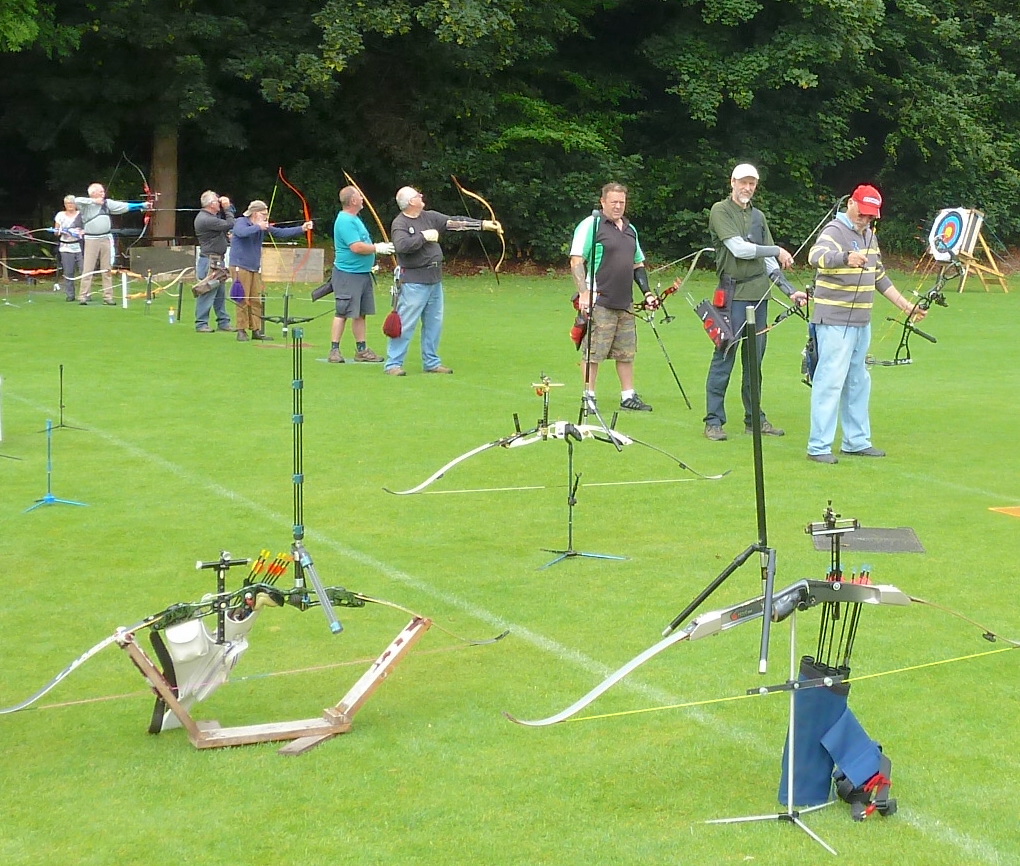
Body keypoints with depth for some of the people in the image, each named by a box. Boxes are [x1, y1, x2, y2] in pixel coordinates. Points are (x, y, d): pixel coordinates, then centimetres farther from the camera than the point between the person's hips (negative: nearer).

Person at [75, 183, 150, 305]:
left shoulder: (107, 203, 8)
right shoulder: (86, 205, -4)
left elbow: (125, 206, 6)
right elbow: (76, 200, -23)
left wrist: (142, 205, -1)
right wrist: (93, 201, -18)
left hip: (106, 239, 4)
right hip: (91, 240, -4)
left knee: (107, 269, 6)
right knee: (88, 269, -4)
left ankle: (108, 296, 9)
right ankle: (83, 296, -1)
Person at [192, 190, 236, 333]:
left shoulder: (212, 216, 14)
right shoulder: (205, 219, -18)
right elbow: (229, 224, -19)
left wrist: (227, 206, 8)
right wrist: (227, 208, -8)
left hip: (217, 261, 11)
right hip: (209, 261, -11)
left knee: (220, 293, 14)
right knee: (208, 293, -8)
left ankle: (223, 322, 19)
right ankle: (201, 324, -5)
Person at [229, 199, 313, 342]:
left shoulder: (263, 226, 10)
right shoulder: (240, 222, -8)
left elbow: (281, 232, 5)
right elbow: (242, 232, -30)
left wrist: (301, 229, -3)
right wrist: (258, 227, -29)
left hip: (255, 268, 7)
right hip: (240, 266, -7)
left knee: (256, 300, 5)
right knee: (243, 300, -7)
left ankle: (256, 330, 9)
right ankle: (241, 331, -2)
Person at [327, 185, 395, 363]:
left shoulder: (354, 219, 17)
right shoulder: (345, 221, -16)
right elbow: (356, 247, -24)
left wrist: (378, 246, 17)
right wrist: (377, 248, -14)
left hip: (362, 273, 10)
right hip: (348, 274, -10)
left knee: (360, 313, 11)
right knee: (343, 313, -6)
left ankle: (361, 350, 15)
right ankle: (334, 350, -2)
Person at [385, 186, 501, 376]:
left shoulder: (430, 217, 11)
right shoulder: (399, 224, -10)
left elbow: (455, 223, 12)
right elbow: (401, 245, -27)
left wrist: (483, 224, 8)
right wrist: (424, 237, -19)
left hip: (435, 280, 8)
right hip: (413, 283, -8)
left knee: (434, 323, 13)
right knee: (405, 324, -7)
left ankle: (431, 362, 23)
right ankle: (393, 364, -2)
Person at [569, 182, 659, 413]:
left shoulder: (630, 229, 18)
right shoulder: (591, 225, -4)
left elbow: (638, 264, 27)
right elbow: (576, 261, -10)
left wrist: (647, 292, 16)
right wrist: (584, 292, -19)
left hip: (625, 303, 7)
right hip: (599, 302, -7)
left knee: (626, 352, 11)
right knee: (593, 352, -4)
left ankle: (628, 396, 19)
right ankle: (589, 397, 3)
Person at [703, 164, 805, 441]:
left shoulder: (758, 217, 18)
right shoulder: (720, 211, -2)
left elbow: (769, 262, 18)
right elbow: (739, 249, -12)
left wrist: (790, 291, 9)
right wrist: (777, 250, -4)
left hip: (760, 293, 6)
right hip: (734, 292, -6)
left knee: (755, 359, 9)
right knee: (724, 356, -7)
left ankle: (754, 418, 15)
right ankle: (713, 420, -4)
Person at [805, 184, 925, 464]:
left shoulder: (869, 235, 16)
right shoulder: (834, 232, -12)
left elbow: (879, 277, 26)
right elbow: (816, 256, -35)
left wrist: (906, 305, 24)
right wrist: (846, 257, -54)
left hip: (862, 323, 9)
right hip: (834, 322, -9)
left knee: (858, 382, 14)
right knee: (830, 381, -9)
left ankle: (857, 441, 24)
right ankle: (819, 446, -6)